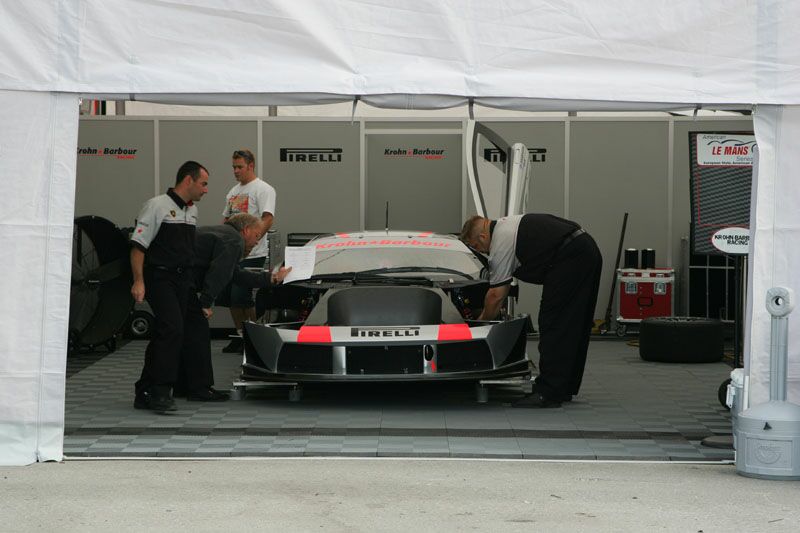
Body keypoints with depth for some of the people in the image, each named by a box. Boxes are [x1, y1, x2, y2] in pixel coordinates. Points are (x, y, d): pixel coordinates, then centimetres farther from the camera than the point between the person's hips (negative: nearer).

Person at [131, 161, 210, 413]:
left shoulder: (192, 211, 17)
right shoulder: (157, 206, -7)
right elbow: (138, 245, -10)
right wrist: (138, 281, -16)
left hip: (182, 280, 8)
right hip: (159, 278, -8)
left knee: (163, 335, 9)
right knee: (172, 329, -20)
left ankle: (145, 394, 16)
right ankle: (160, 392, -18)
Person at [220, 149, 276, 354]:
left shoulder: (263, 189, -8)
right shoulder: (233, 191, 19)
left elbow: (267, 220, -18)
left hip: (251, 254, -9)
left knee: (242, 296, -12)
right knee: (230, 296, 10)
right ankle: (240, 335, 21)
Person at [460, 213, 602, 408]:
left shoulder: (501, 243, -5)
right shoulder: (506, 226, 25)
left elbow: (496, 295, 1)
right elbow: (503, 285, 32)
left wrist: (481, 322, 16)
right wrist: (485, 316, 35)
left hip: (570, 258, -10)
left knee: (553, 325, -6)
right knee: (573, 326, 14)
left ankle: (548, 393, -5)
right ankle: (565, 389, 22)